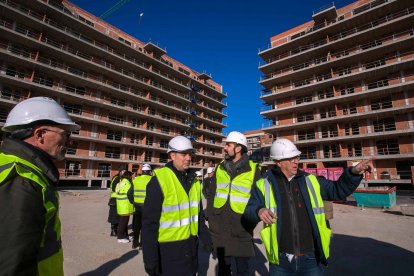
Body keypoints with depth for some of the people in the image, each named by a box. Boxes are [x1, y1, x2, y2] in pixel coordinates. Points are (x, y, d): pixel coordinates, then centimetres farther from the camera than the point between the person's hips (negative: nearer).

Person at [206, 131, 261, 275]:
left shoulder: (253, 170, -8)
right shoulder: (220, 169, 3)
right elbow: (211, 196, 8)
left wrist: (249, 224, -9)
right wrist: (212, 219, 2)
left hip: (242, 233, -3)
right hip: (220, 231, 3)